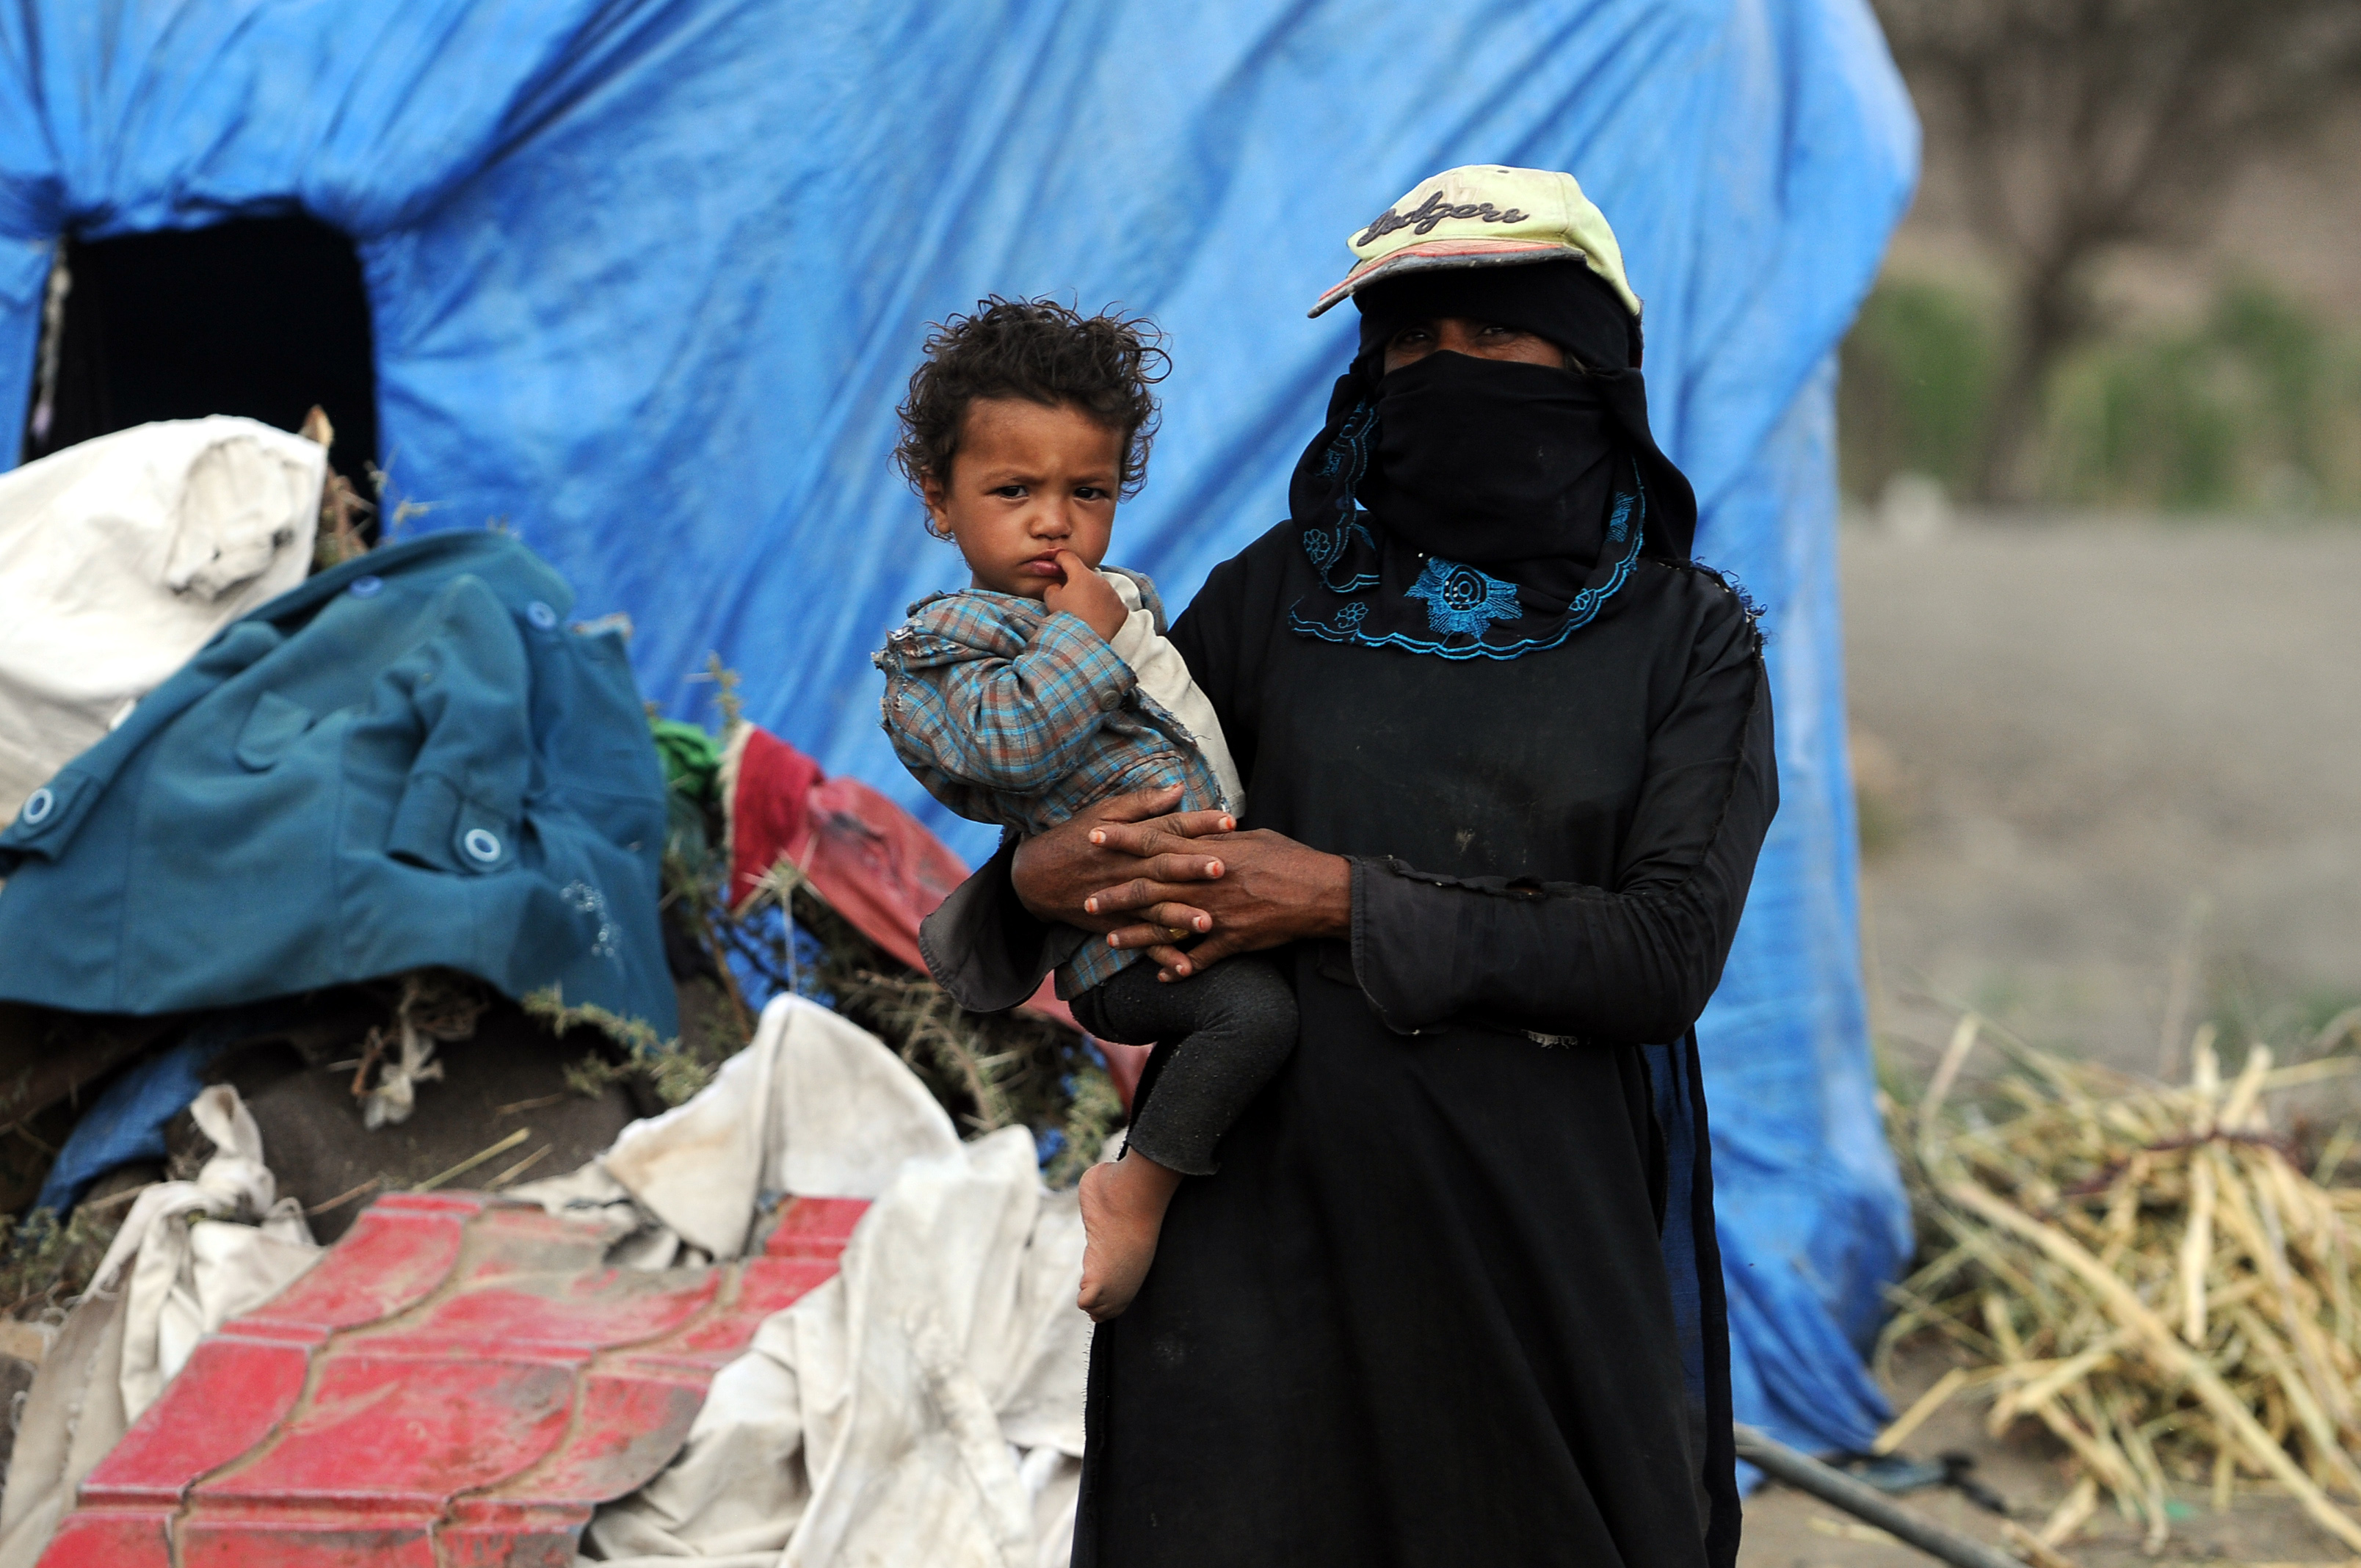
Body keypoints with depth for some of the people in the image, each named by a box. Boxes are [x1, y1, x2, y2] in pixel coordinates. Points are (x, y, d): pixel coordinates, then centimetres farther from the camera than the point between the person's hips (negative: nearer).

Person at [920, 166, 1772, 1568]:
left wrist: (1348, 905, -15)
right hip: (1263, 1225, 1)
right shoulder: (1280, 595, 8)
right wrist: (1038, 879, -11)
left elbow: (1668, 951, -10)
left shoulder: (1686, 637, 2)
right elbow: (1101, 809, 14)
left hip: (1541, 1236, -1)